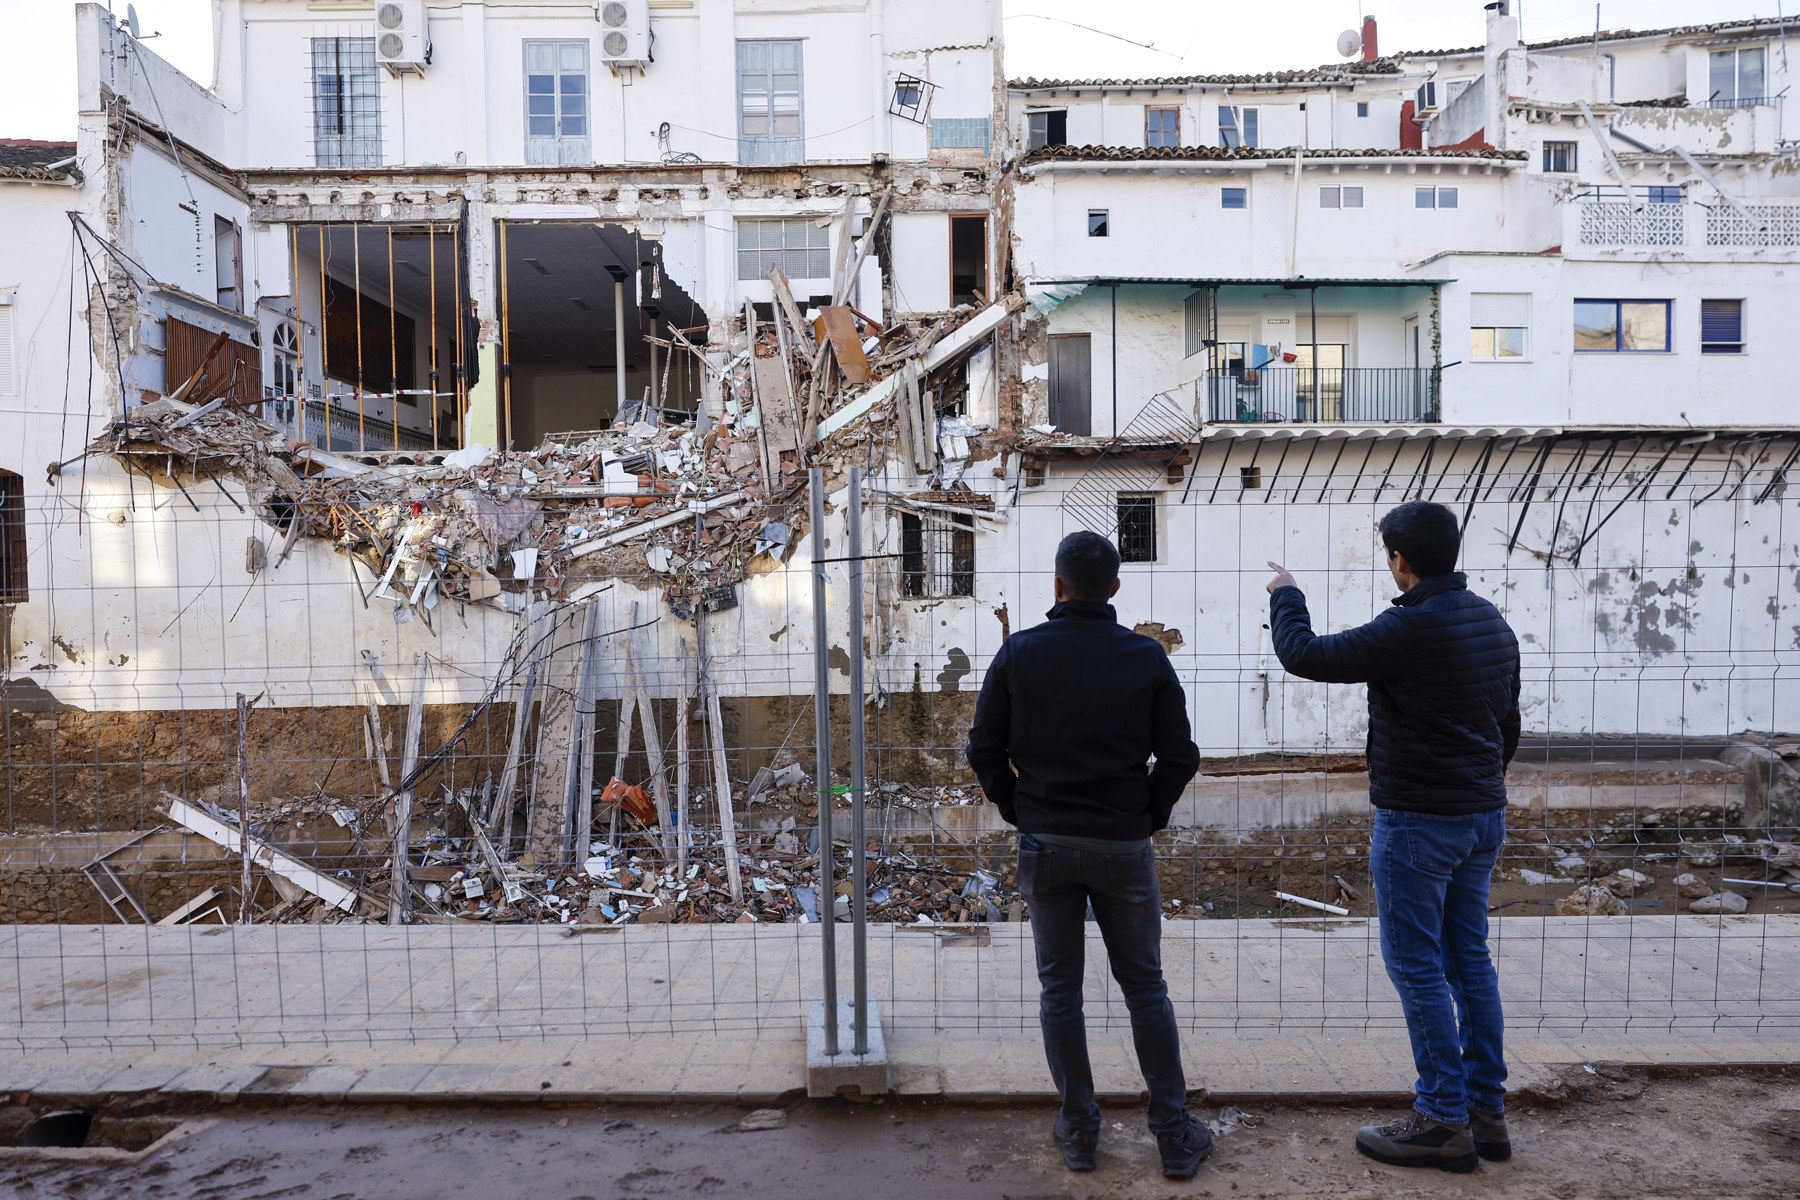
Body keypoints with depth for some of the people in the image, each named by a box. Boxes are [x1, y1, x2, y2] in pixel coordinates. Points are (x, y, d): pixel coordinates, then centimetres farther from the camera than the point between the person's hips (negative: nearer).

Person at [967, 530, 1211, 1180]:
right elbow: (1179, 755, -3)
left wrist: (1019, 811, 9)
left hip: (1045, 843, 0)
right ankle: (1174, 1135, 21)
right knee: (1145, 987, 13)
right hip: (1124, 847, 0)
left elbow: (984, 750, -3)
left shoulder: (1018, 652, -5)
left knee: (1059, 988, 12)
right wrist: (1149, 816, 10)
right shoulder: (1146, 656, -6)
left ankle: (1079, 1131, 21)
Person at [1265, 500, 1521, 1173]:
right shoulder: (1493, 623, 7)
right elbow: (1508, 724, 16)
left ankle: (1443, 1122, 11)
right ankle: (1487, 1110, 25)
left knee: (1417, 967, 2)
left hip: (1418, 822, -9)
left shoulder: (1409, 629, -21)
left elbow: (1304, 656, -16)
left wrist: (1285, 597, 2)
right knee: (1470, 960, 16)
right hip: (1484, 816, 9)